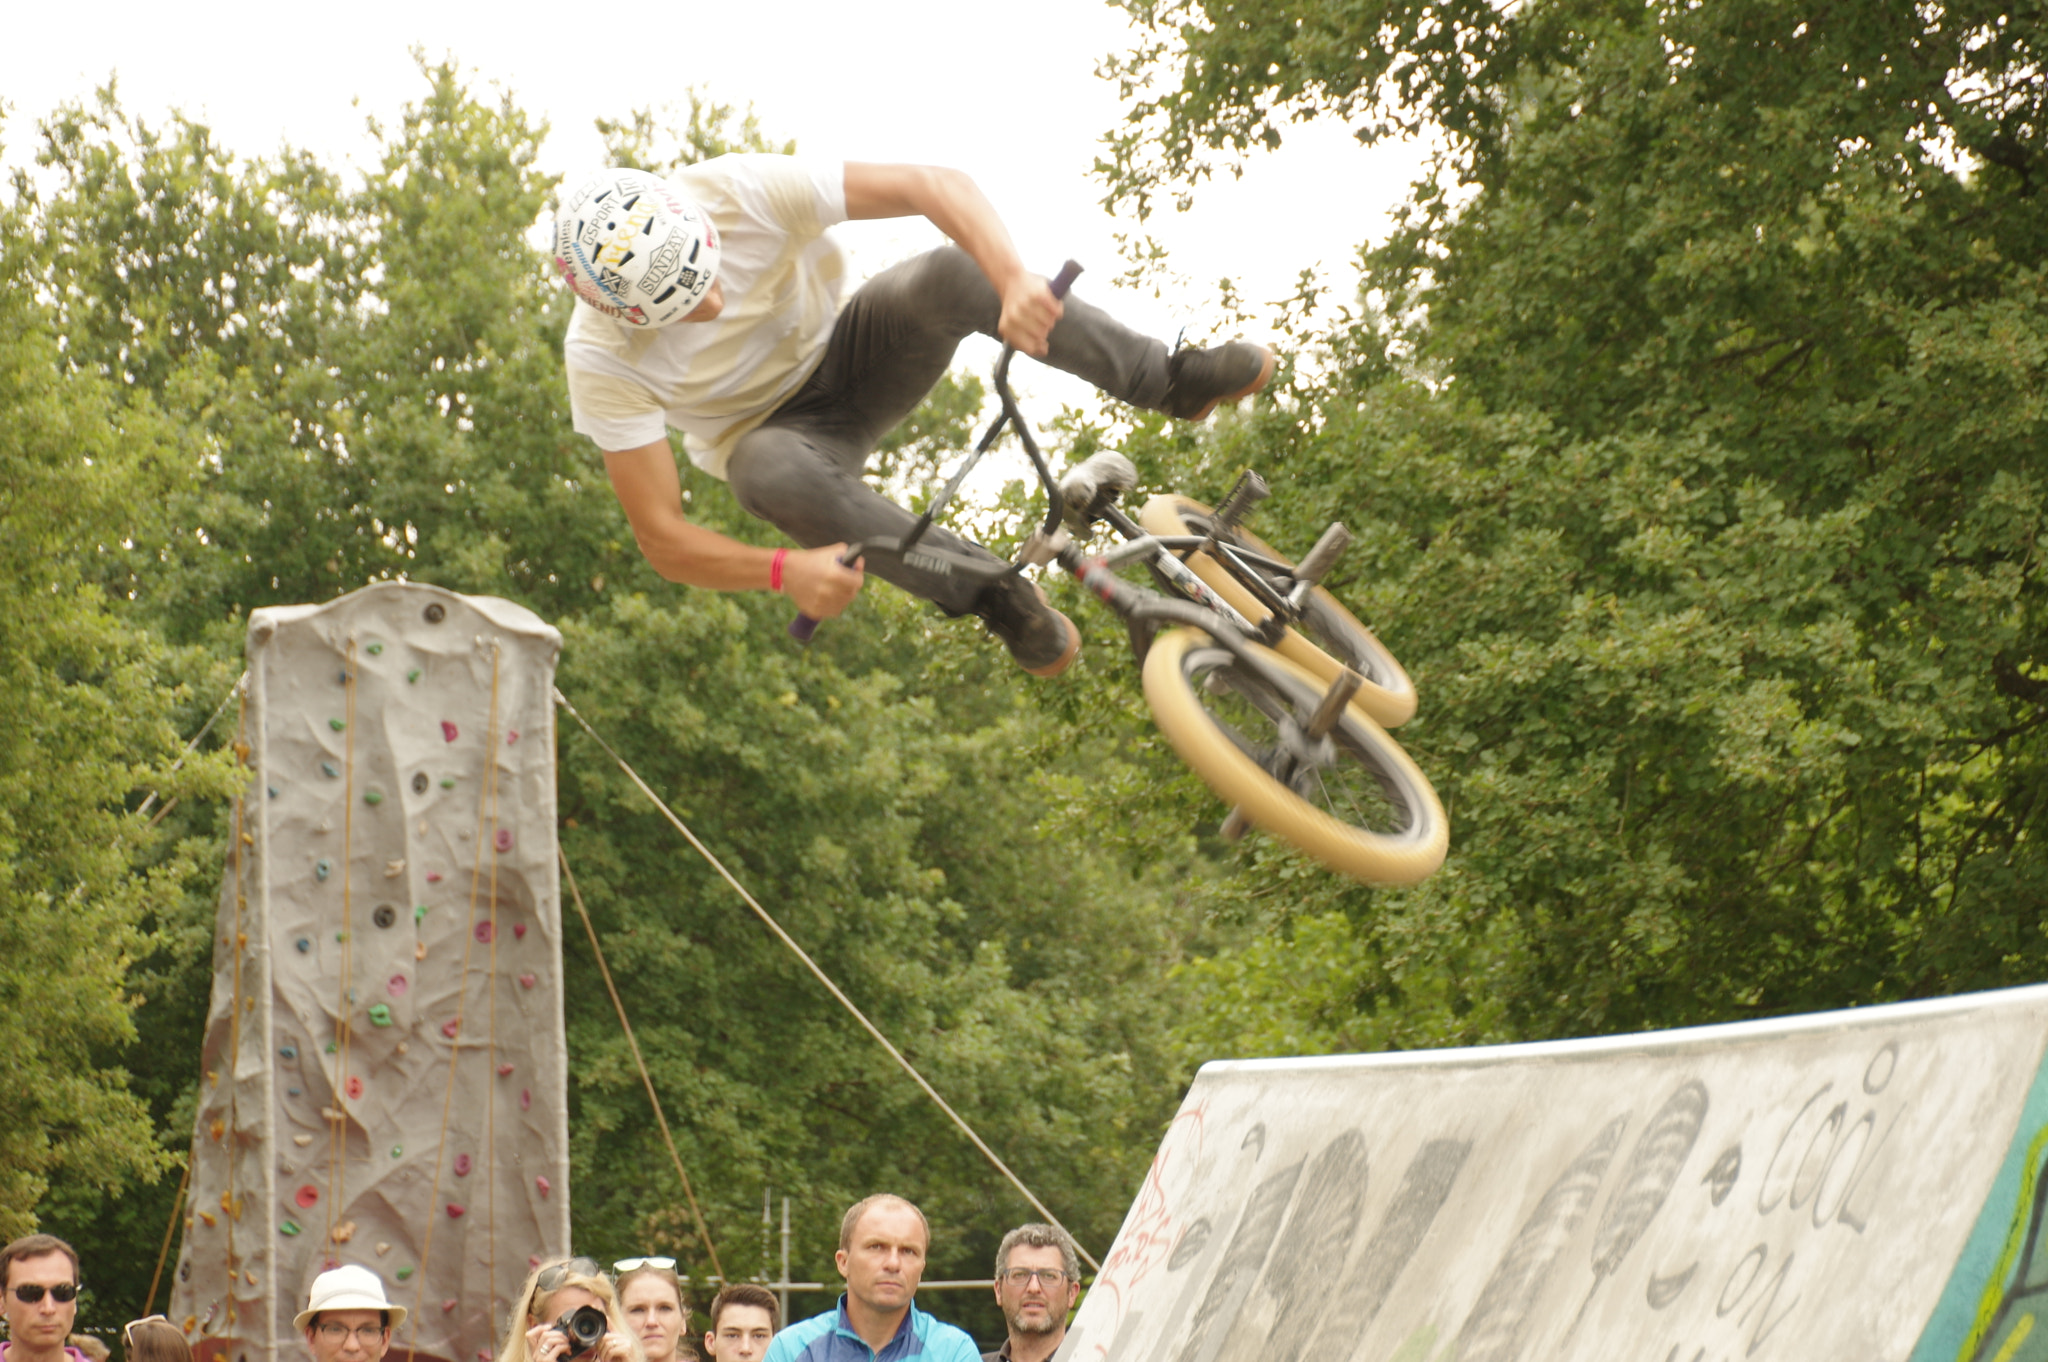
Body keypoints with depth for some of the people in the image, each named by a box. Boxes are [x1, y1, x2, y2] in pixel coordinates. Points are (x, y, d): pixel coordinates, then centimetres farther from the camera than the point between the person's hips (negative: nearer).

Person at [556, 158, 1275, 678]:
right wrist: (782, 570, -43)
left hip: (850, 356, 2)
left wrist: (1013, 280, -50)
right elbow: (662, 538, -25)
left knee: (950, 271, -32)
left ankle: (1176, 382, -18)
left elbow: (932, 184, -32)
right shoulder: (602, 357, -29)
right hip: (778, 428, -1)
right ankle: (995, 595, -25)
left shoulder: (736, 191, -29)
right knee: (771, 471, -40)